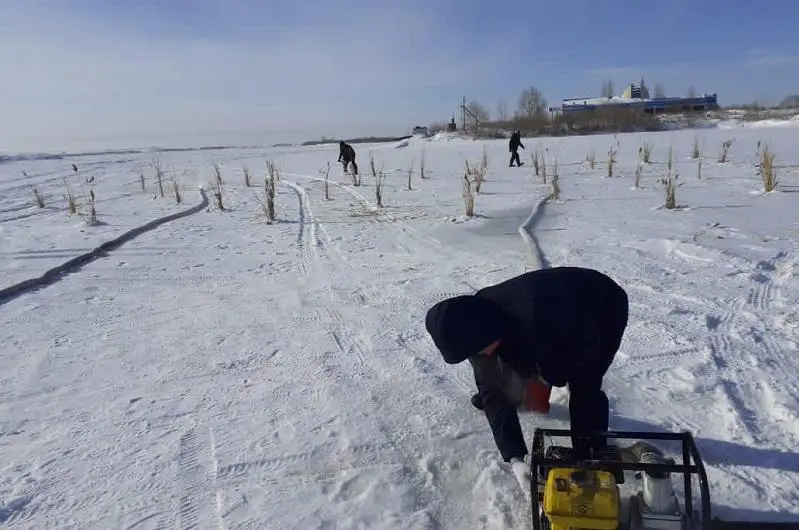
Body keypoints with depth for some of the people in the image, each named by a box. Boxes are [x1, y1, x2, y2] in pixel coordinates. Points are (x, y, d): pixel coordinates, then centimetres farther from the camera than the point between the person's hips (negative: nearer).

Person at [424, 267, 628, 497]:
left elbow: (588, 347, -28)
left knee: (584, 388, -15)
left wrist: (552, 375, -15)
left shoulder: (536, 316, -46)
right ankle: (515, 394, 43)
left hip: (606, 308, -6)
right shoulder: (477, 324, -22)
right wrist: (515, 457, -24)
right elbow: (494, 391, -18)